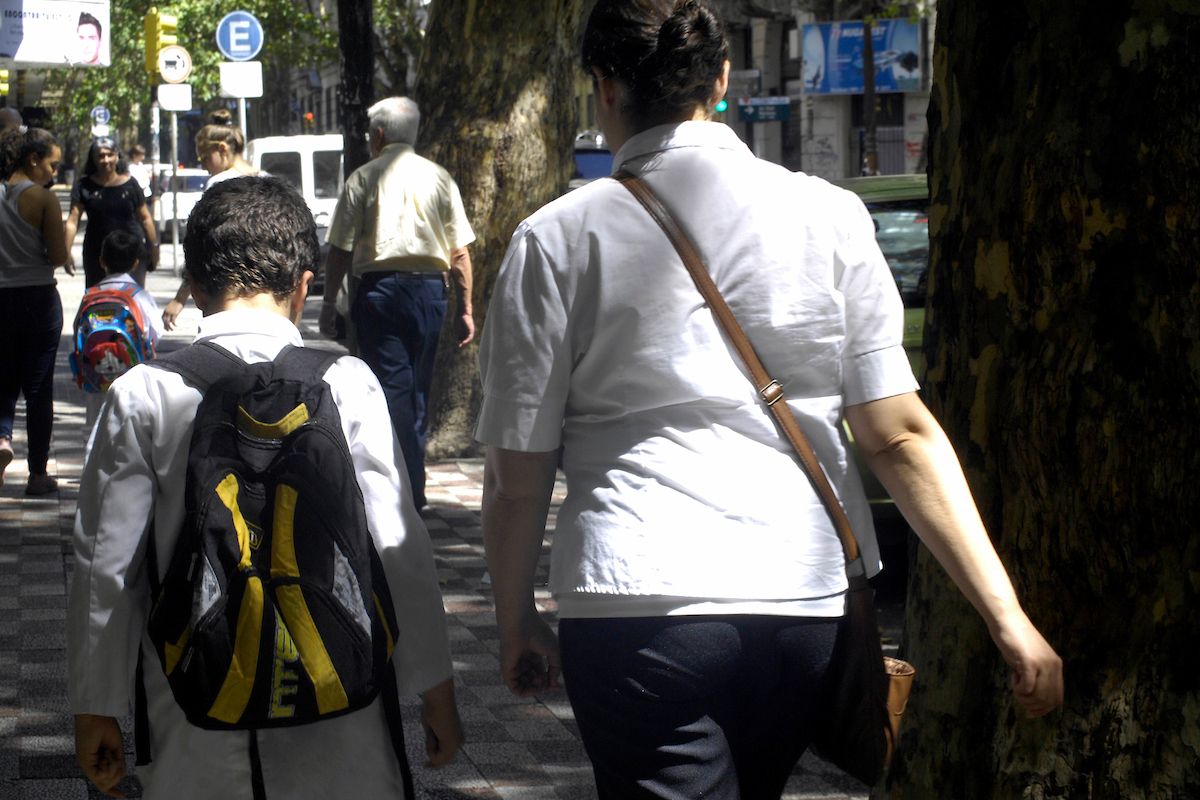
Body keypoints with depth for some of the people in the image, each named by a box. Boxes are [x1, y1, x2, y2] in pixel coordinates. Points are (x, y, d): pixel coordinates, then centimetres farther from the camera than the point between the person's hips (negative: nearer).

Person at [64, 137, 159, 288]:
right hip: (97, 252, 1)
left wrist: (154, 247, 6)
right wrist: (67, 253, -15)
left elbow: (145, 218, 7)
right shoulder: (84, 186, -1)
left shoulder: (129, 184, 1)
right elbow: (73, 220, -7)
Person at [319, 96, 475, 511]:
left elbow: (340, 249, -2)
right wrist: (464, 309, 9)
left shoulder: (364, 177, -2)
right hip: (430, 290, 3)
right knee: (418, 388, 14)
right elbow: (460, 252, 4)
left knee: (391, 388, -2)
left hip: (380, 287, -3)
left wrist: (329, 302, 6)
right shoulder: (439, 178, 7)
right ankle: (415, 489, 20)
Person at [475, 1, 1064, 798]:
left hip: (635, 605, -3)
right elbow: (902, 435, -2)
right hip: (808, 604, 4)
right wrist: (1006, 614, 1)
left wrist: (518, 626, 15)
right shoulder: (828, 216, 3)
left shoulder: (557, 239, -2)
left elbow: (519, 478, 0)